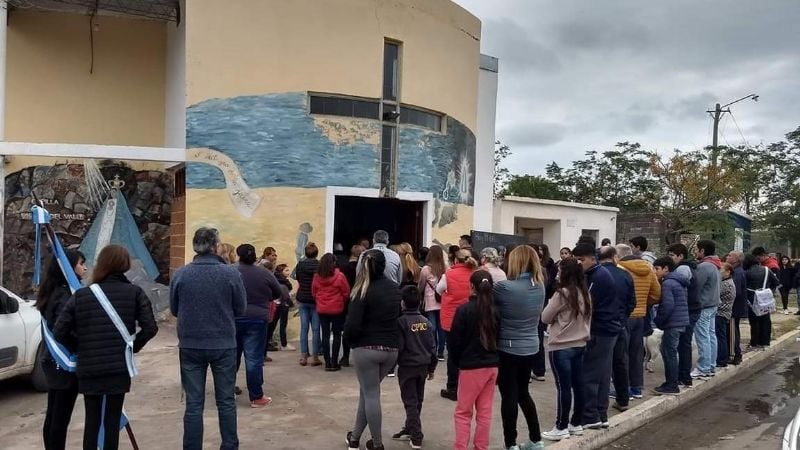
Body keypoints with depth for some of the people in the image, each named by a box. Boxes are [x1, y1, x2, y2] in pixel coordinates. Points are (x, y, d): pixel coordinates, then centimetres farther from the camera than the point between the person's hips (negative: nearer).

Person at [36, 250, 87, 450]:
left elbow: (55, 328, 12)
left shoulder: (55, 292, 9)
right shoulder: (66, 294, -20)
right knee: (61, 417, -1)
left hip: (53, 361, 9)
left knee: (52, 415, 17)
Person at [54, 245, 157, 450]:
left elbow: (59, 332, -3)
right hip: (119, 367, -1)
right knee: (112, 420, 9)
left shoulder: (80, 295, 0)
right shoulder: (134, 293, -4)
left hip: (88, 368, 2)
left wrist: (80, 348, 12)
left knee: (92, 420, 16)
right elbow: (150, 328, -10)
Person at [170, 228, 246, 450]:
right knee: (226, 401, 13)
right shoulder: (231, 273, -11)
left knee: (194, 403, 8)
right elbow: (241, 309, -1)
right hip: (224, 345, -1)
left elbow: (174, 310, 6)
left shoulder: (180, 274, -6)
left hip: (190, 346, 1)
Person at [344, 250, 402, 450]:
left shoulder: (363, 291, -14)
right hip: (391, 349, 6)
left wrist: (350, 338, 1)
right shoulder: (395, 288, 5)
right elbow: (399, 315, 13)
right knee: (367, 391, 19)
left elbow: (352, 326, -18)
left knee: (371, 395, 6)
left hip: (366, 348, -6)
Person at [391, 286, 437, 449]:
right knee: (417, 400, 16)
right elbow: (432, 346, 7)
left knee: (410, 402, -1)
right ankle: (409, 430, 29)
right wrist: (431, 368, 17)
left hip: (407, 366, -6)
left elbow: (398, 346, -16)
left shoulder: (401, 321, -14)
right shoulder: (426, 321, 4)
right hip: (423, 366, 6)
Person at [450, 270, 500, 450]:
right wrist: (494, 358, 15)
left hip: (472, 366, -5)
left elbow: (455, 340, -9)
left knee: (463, 412, 6)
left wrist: (456, 361, 6)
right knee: (485, 412, 12)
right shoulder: (495, 309, 1)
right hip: (492, 365, 5)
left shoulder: (464, 310, -13)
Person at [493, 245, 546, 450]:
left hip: (508, 348, -6)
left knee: (509, 396, 5)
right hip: (531, 347, 6)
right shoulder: (539, 286, -1)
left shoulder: (504, 287, -21)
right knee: (522, 392, 21)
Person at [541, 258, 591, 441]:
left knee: (563, 387, -2)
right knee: (578, 385, 12)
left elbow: (545, 318, -7)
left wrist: (556, 315, 10)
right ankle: (576, 424, 22)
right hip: (580, 345, 7)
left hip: (561, 347, -7)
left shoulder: (562, 293, -15)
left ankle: (561, 428, 5)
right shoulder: (584, 293, 6)